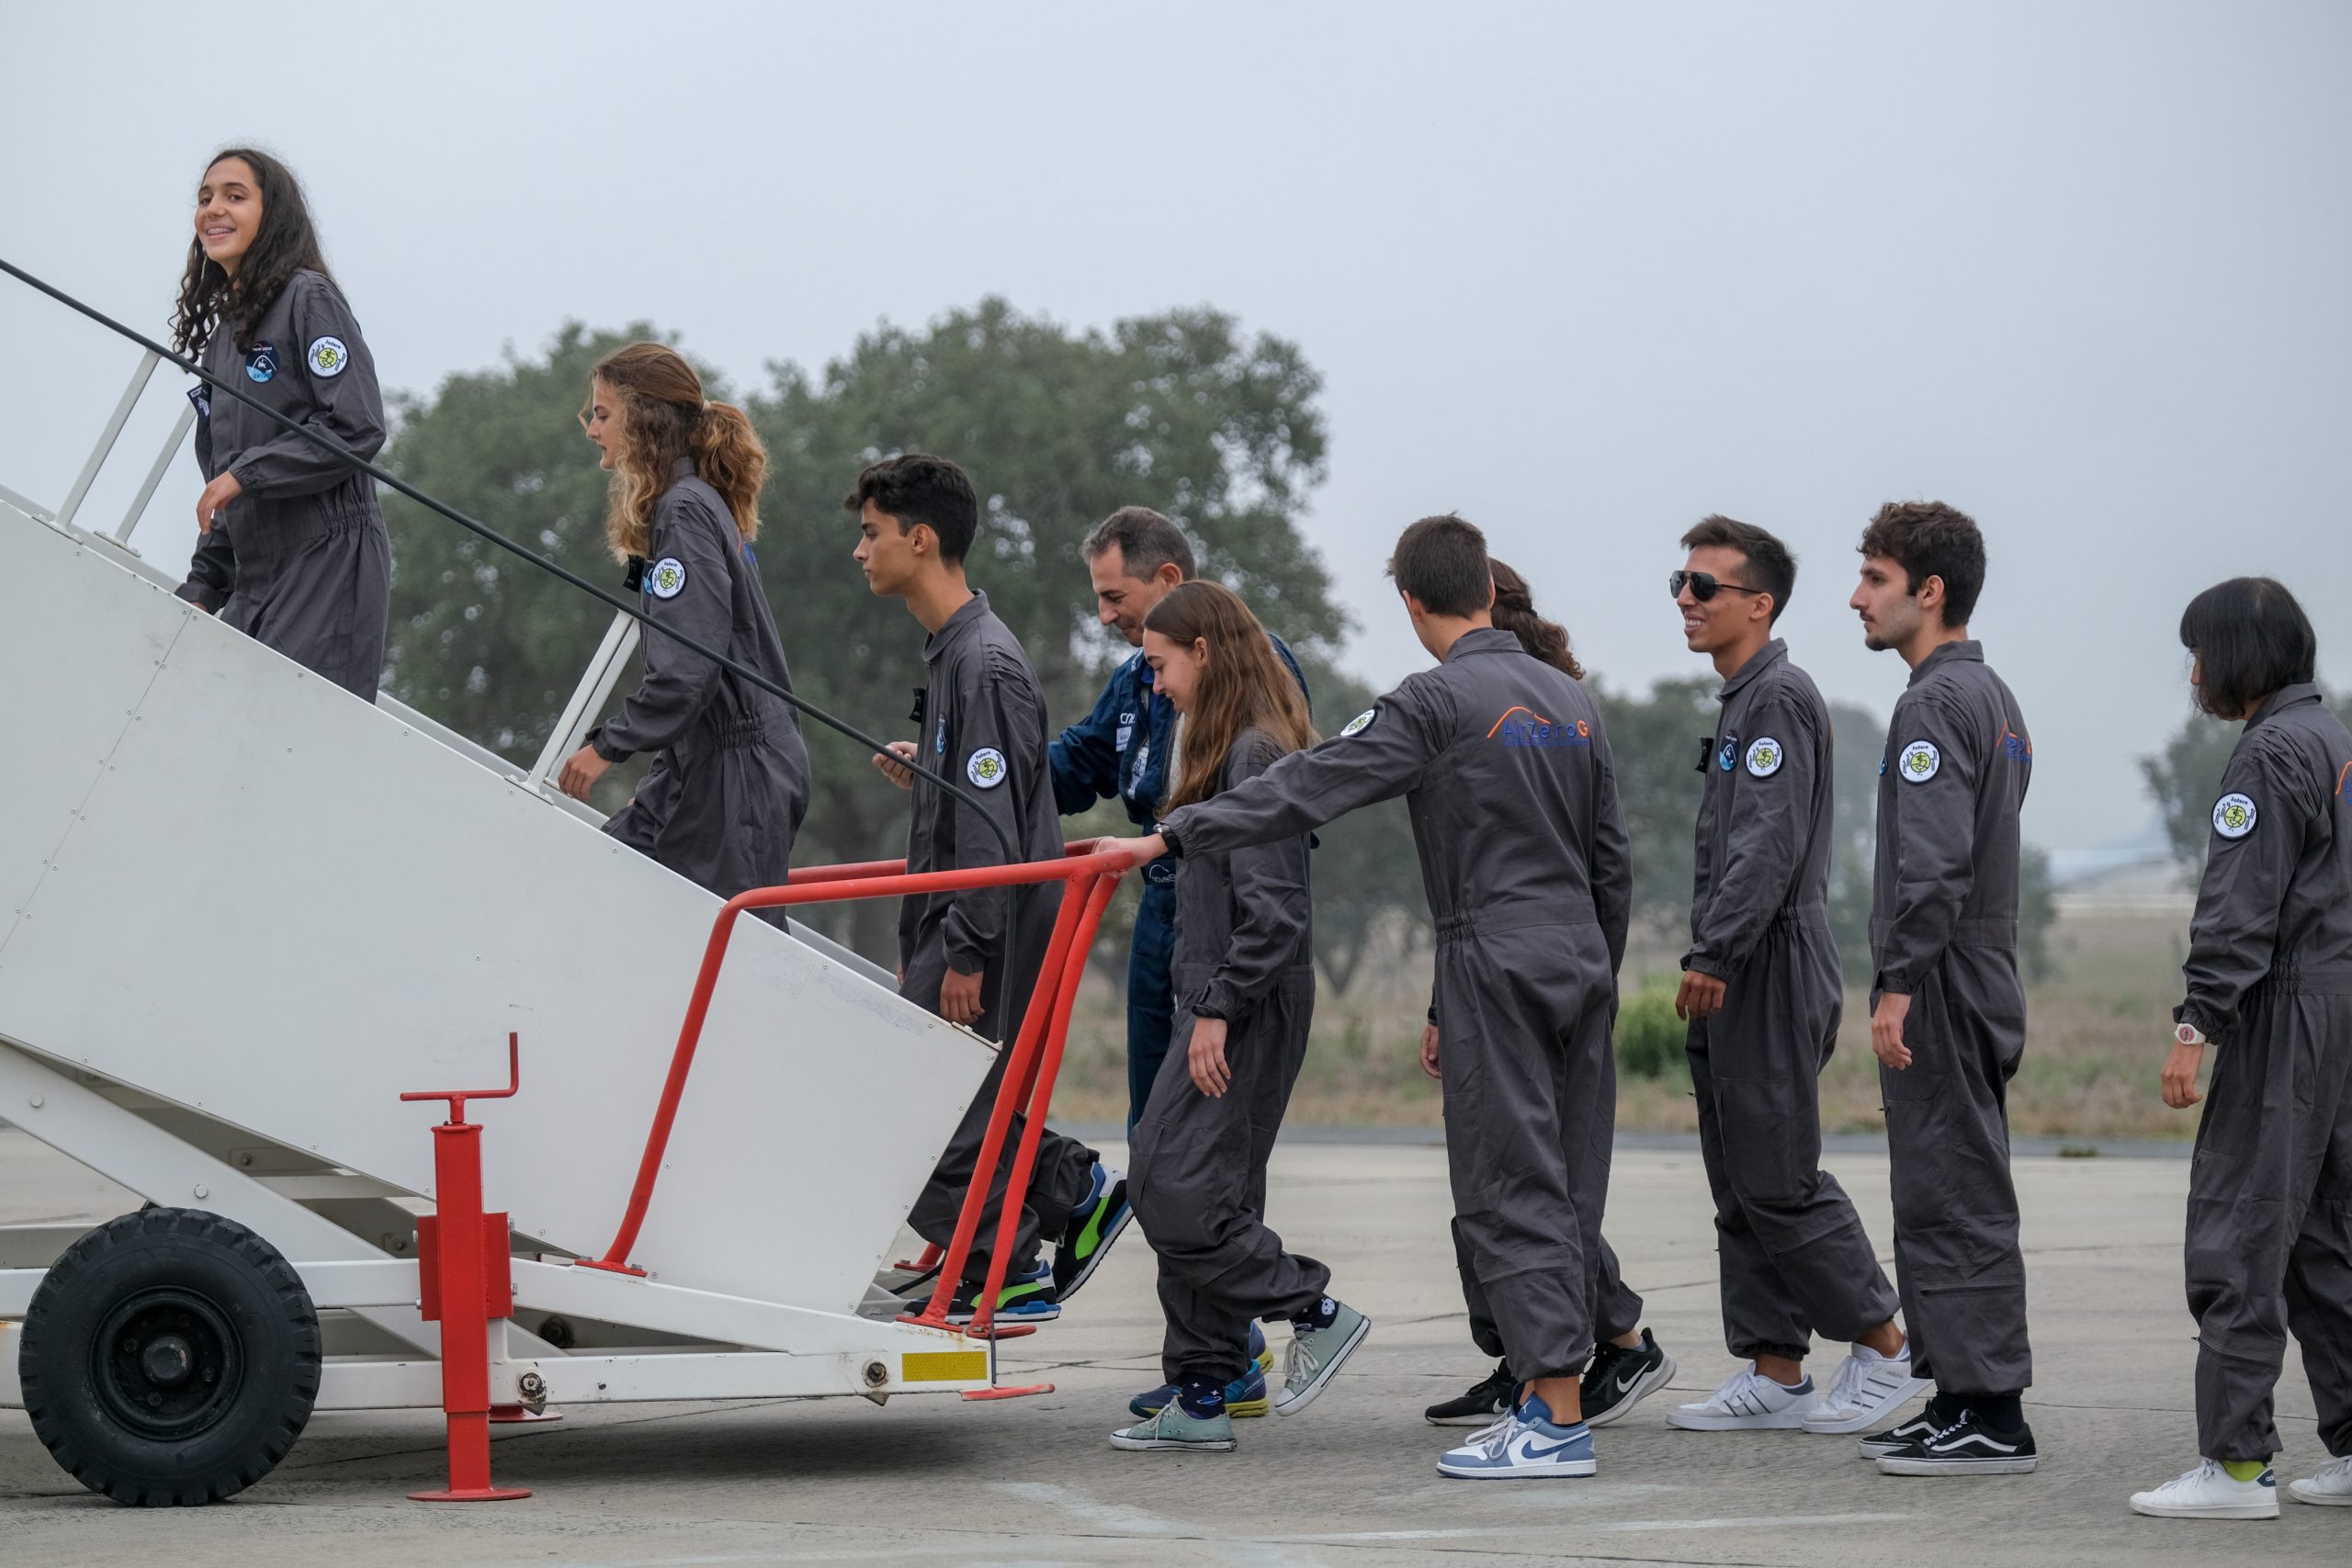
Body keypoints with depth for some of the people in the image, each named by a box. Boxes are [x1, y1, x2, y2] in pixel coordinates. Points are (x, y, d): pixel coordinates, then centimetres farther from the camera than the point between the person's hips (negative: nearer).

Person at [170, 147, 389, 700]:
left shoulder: (308, 299, -1)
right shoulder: (221, 332, 22)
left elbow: (358, 428, -12)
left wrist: (243, 473, -12)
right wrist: (200, 590, 14)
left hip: (328, 565, -7)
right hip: (251, 584, 7)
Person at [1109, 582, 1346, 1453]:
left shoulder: (1256, 754, -14)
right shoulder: (1229, 750, 17)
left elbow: (1270, 907, -21)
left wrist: (1218, 1008, -21)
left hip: (1249, 1007, -10)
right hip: (1221, 1001, 10)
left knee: (1173, 1187, -13)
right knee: (1197, 1189, 8)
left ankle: (1316, 1311, -3)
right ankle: (1200, 1397, 11)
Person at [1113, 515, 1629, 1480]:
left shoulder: (1437, 702, -10)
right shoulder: (1572, 702, 13)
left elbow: (1306, 791, -15)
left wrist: (1168, 838, -13)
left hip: (1497, 963, -7)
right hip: (1579, 963, 7)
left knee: (1512, 1188, -6)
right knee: (1566, 1186, 9)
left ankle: (1557, 1419, -10)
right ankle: (1548, 1395, 12)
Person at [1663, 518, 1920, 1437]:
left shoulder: (1780, 697, -12)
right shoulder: (1742, 700, 19)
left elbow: (1770, 845, -21)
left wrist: (1712, 955, -24)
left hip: (1772, 976, -10)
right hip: (1733, 982, 10)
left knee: (1778, 1181, -8)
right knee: (1740, 1188, 9)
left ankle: (1884, 1346, 1)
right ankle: (1773, 1375, 12)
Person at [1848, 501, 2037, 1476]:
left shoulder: (1936, 705, -14)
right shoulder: (1993, 698, 18)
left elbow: (1934, 862, -23)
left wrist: (1898, 986, -22)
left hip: (1942, 992, -10)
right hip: (1982, 984, 10)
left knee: (1954, 1204, -7)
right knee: (1945, 1202, 14)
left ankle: (1990, 1417, -6)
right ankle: (1962, 1403, 18)